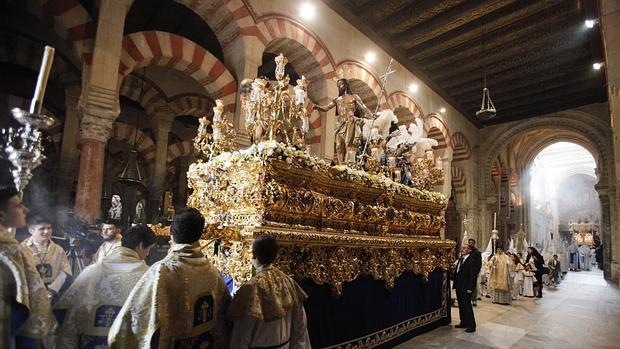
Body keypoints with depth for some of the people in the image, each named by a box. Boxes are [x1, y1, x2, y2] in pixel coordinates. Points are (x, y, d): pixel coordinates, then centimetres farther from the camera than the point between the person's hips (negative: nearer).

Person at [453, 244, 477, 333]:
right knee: (461, 306, 15)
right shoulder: (460, 260, 12)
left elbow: (473, 275, -16)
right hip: (459, 287, 8)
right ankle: (463, 323, 26)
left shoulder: (471, 261, -12)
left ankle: (471, 326, 8)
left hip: (466, 289, -8)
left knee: (467, 306, -2)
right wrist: (455, 285, 11)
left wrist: (470, 288, -18)